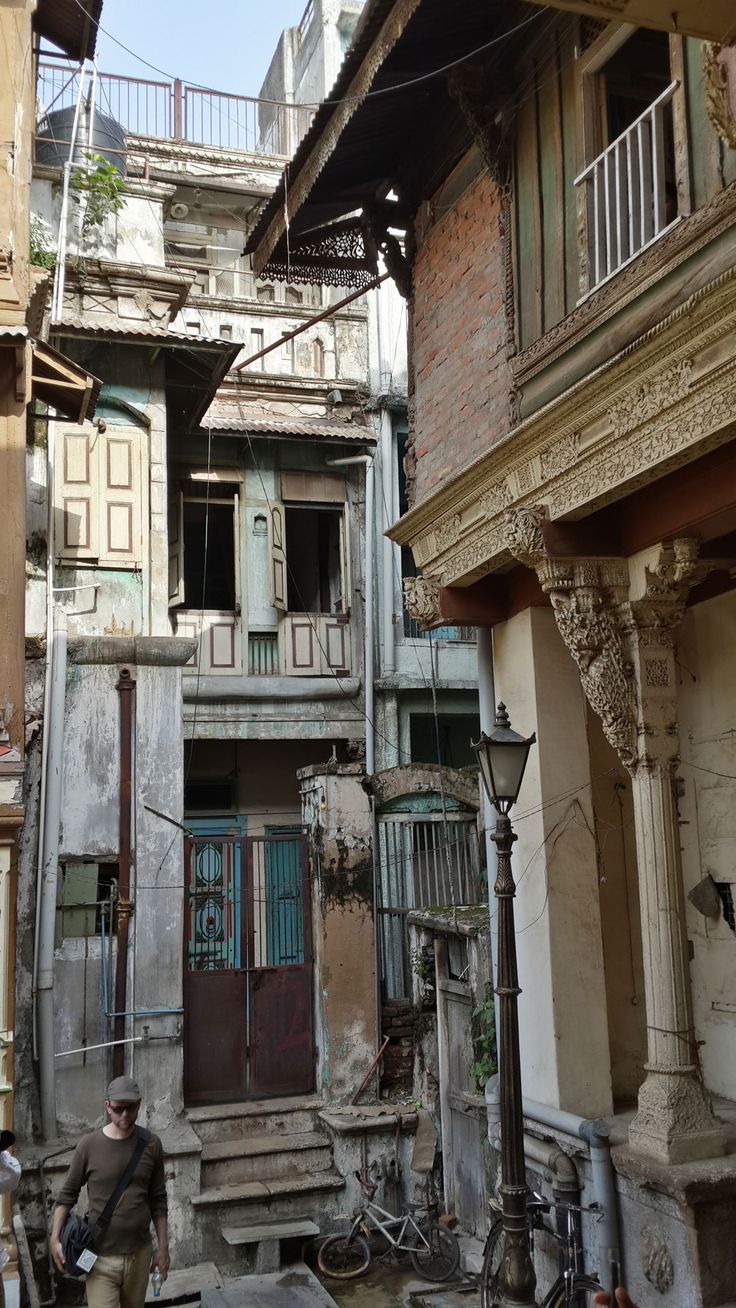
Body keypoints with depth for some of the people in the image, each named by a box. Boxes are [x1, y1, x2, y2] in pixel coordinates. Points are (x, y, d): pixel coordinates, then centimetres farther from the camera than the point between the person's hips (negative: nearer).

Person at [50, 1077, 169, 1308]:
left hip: (139, 1254, 3)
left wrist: (163, 1246, 5)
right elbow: (67, 1195, 1)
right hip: (100, 1257, -2)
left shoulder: (151, 1145, -1)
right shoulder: (89, 1145, -8)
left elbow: (158, 1200, 5)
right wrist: (55, 1238, -7)